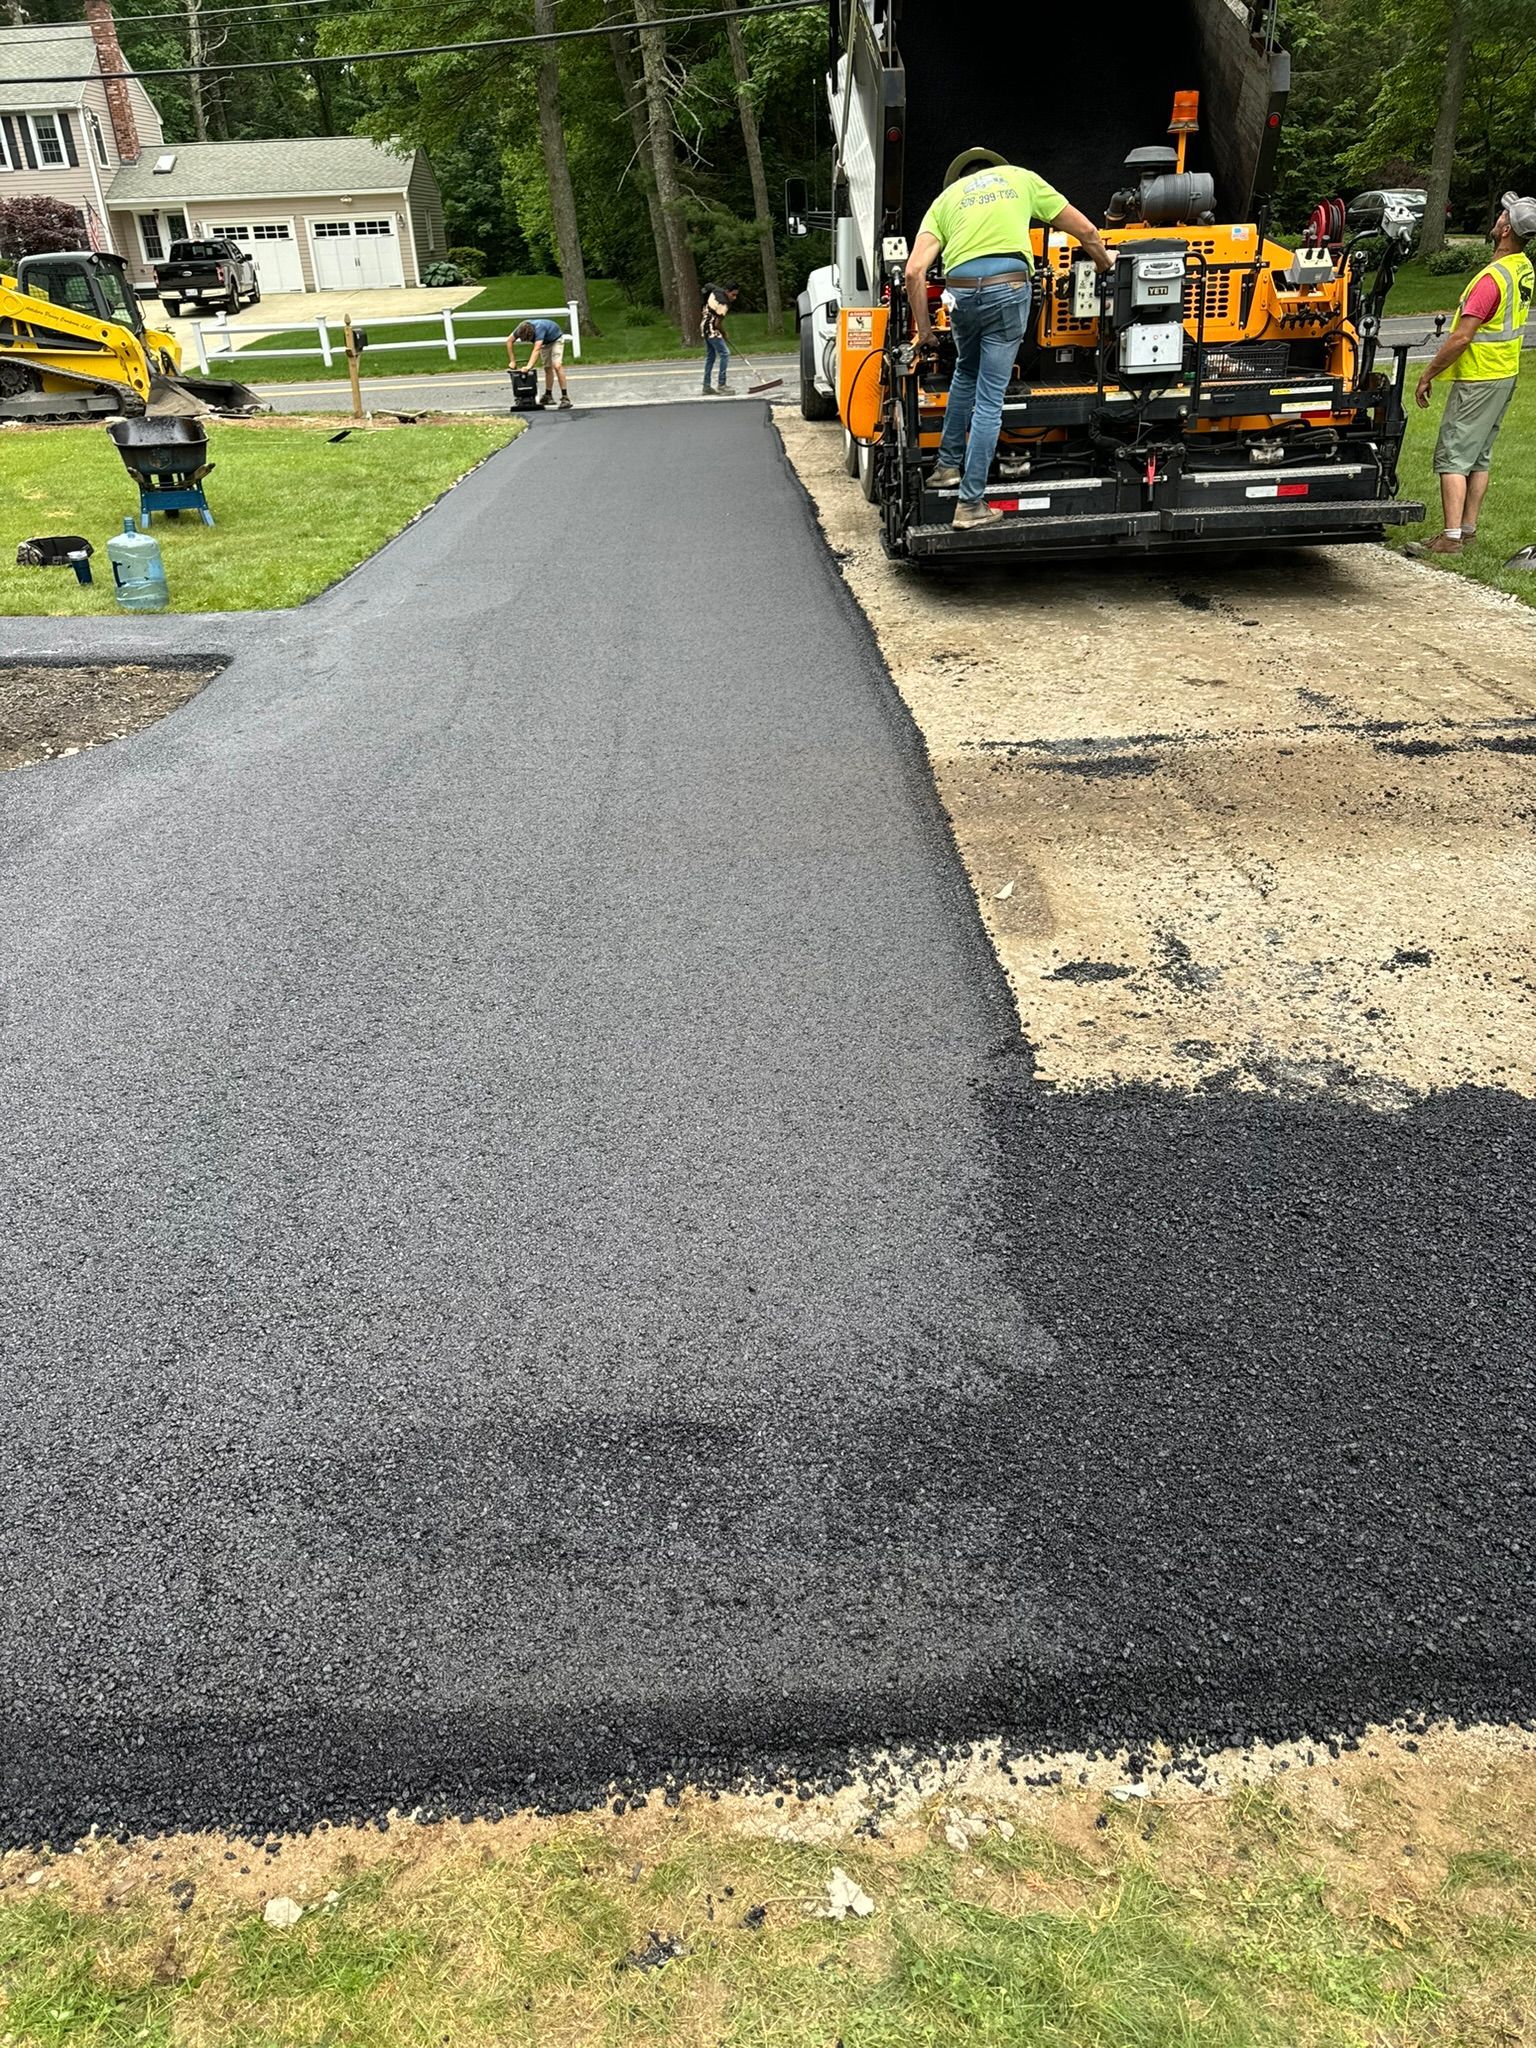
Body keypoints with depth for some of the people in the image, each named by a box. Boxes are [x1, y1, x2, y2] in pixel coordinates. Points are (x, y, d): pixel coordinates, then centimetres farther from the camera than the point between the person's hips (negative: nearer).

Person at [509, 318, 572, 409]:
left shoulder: (539, 328, -42)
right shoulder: (522, 328, -23)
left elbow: (537, 349, -51)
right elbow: (509, 341, -10)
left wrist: (529, 366, -59)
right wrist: (512, 361, -12)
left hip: (556, 339, -7)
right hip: (545, 343, 7)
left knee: (557, 365, -23)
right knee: (548, 368, 10)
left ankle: (565, 398, -26)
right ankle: (548, 396, 23)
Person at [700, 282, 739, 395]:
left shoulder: (717, 290, 3)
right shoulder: (723, 304, -23)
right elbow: (718, 324, -22)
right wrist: (724, 333, -1)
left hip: (704, 326, 10)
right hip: (712, 330, -10)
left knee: (710, 356, 14)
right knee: (725, 354, -12)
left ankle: (706, 386, 16)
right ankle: (721, 384, -15)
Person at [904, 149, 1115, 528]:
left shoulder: (945, 198, 23)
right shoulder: (1020, 177, 24)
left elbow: (914, 271, 5)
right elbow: (1085, 230, 26)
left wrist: (924, 328, 14)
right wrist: (1105, 263, 44)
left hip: (960, 290, 2)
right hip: (1008, 287, -1)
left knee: (966, 373, 30)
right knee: (989, 400, 2)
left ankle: (949, 465, 32)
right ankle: (971, 504, 2)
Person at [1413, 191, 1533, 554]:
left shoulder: (1493, 277, -22)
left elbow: (1461, 337, -24)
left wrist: (1427, 374, -15)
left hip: (1478, 380, -10)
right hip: (1506, 374, 10)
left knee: (1453, 456, -9)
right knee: (1479, 456, 14)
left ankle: (1451, 537, -14)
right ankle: (1468, 529, 18)